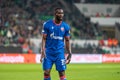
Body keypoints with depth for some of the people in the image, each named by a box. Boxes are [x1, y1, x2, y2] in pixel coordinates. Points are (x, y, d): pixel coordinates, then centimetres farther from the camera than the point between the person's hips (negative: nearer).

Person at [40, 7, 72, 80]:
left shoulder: (66, 26, 4)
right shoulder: (47, 24, -2)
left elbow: (67, 41, 9)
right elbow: (44, 39, -2)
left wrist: (69, 54, 3)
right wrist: (43, 51, -11)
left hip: (60, 52, 1)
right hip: (49, 52, -1)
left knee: (62, 72, -3)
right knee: (46, 72, -2)